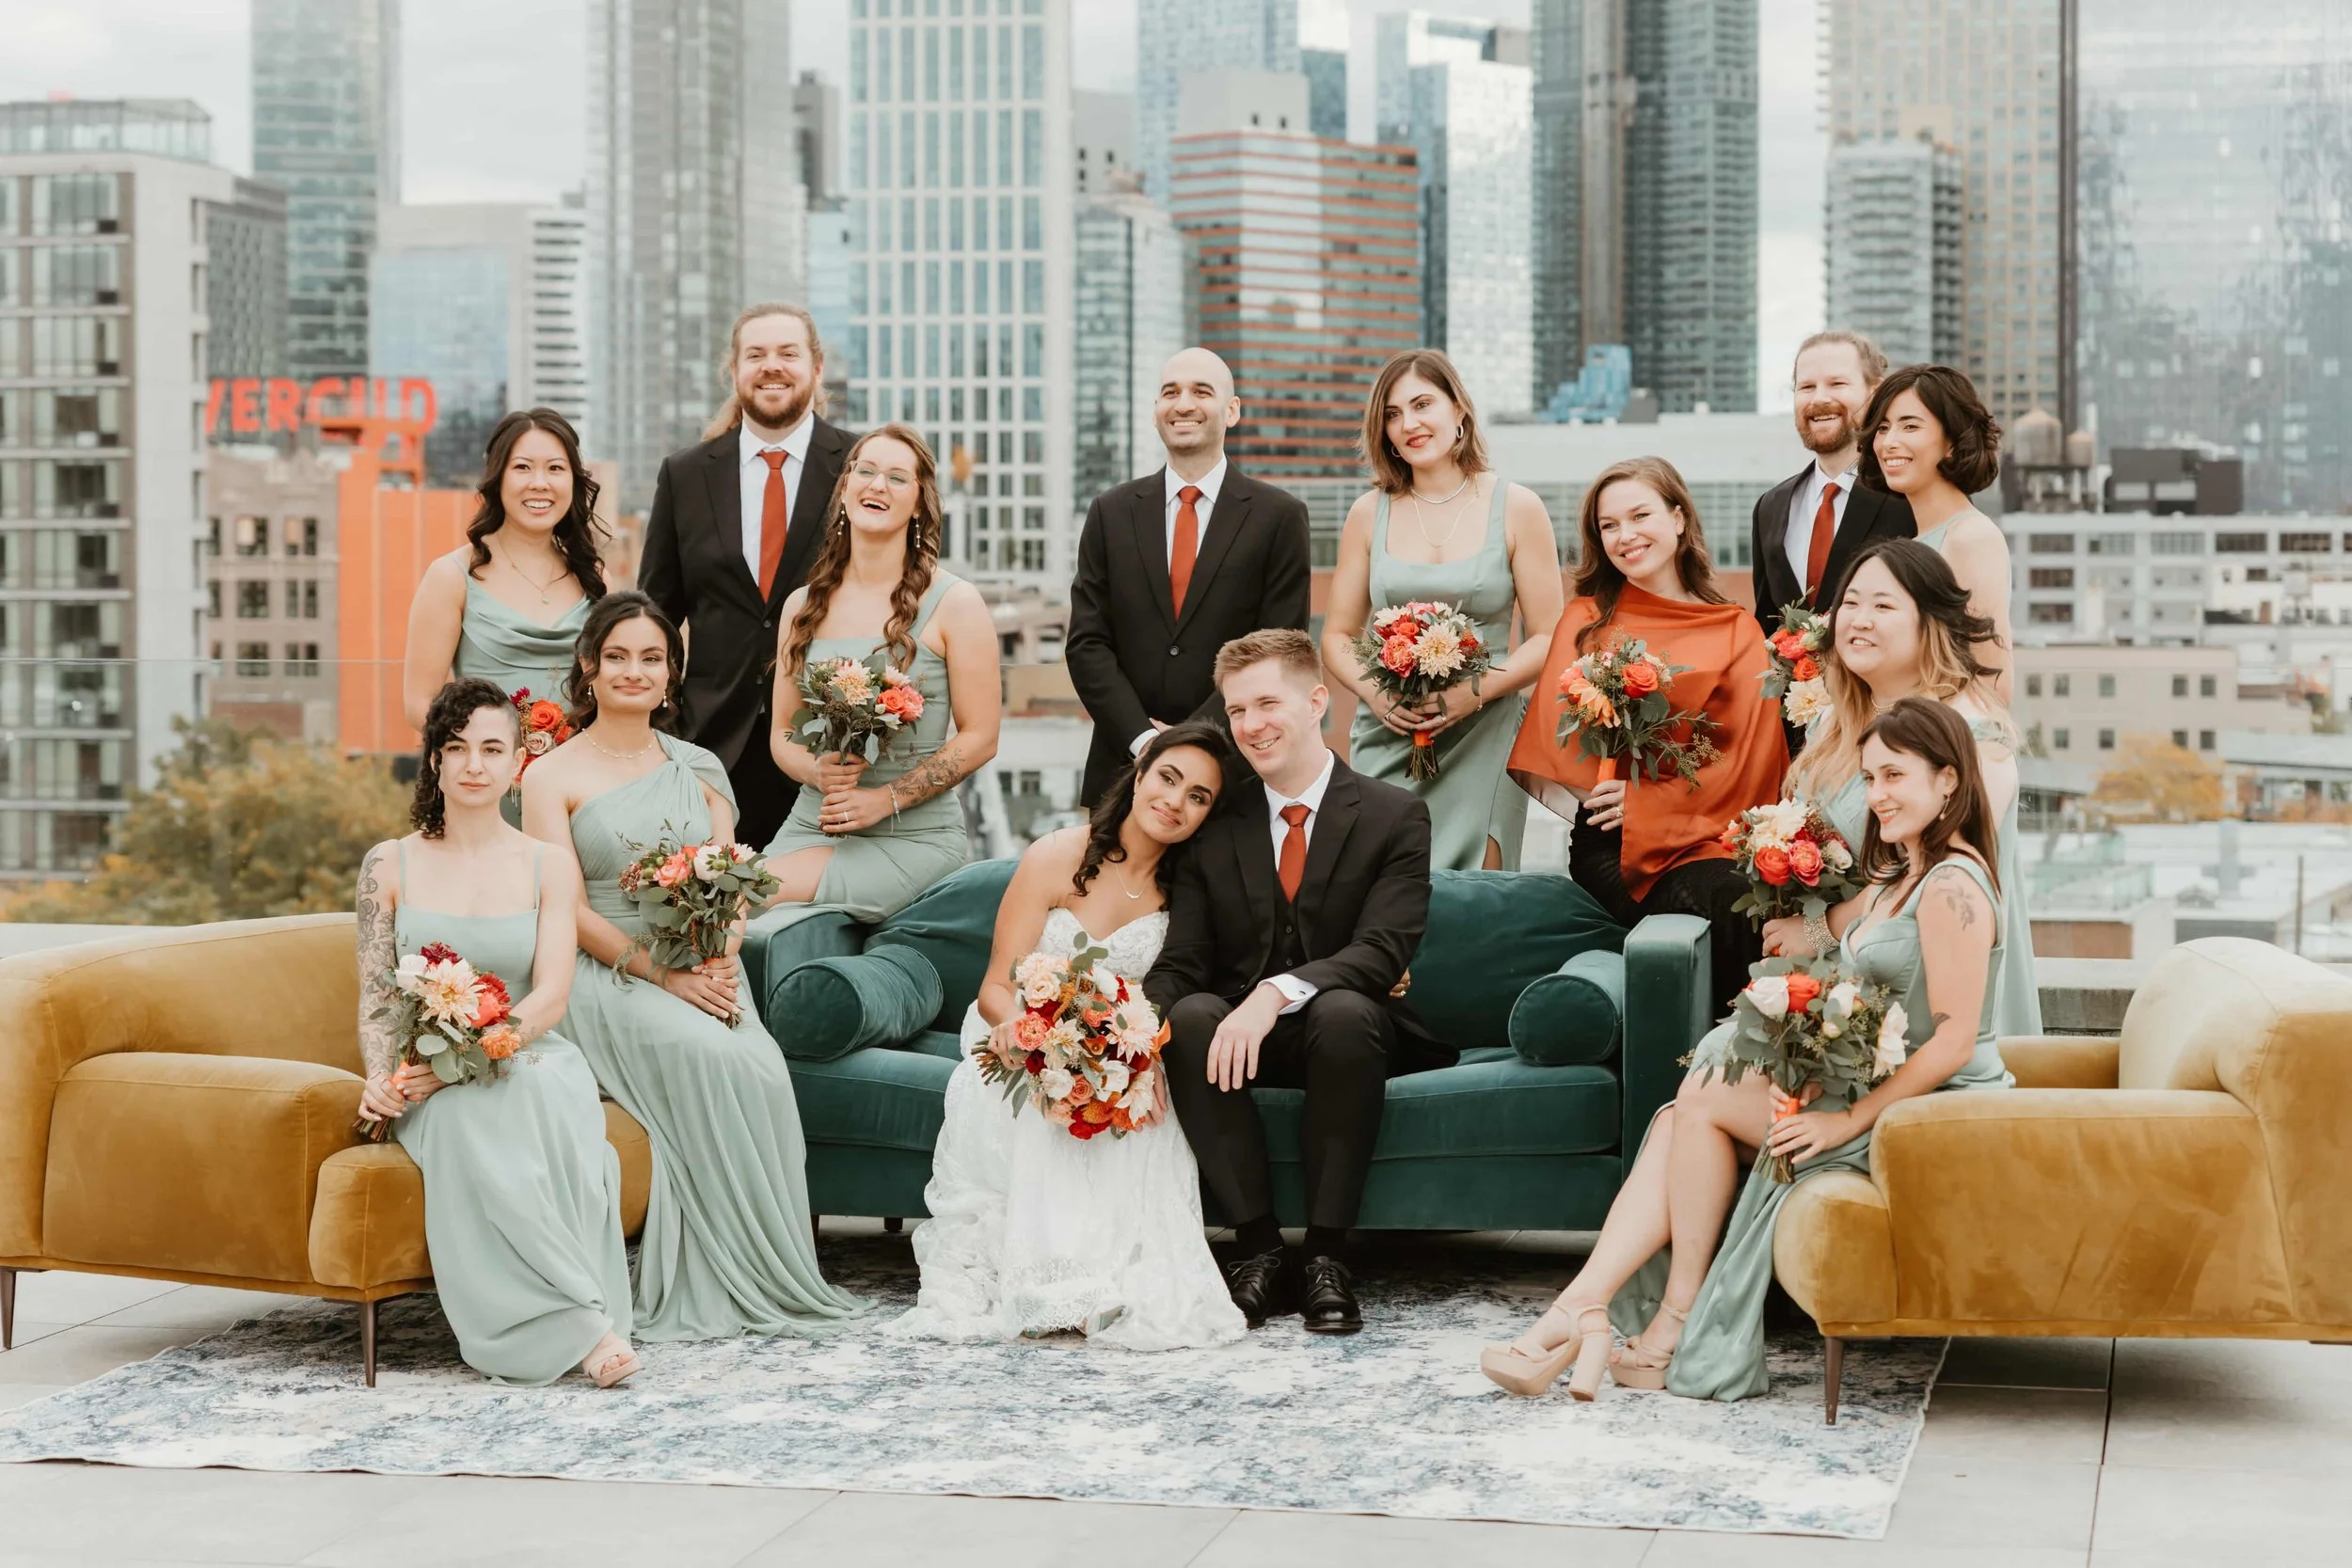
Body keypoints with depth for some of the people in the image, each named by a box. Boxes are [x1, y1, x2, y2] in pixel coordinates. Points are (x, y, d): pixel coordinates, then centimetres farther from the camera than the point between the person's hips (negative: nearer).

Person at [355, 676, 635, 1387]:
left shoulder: (549, 867, 8)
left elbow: (551, 997, -3)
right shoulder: (390, 866, 10)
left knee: (539, 1103, -37)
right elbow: (375, 997, 7)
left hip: (531, 1058, 0)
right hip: (435, 1087, 0)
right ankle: (582, 1325, -36)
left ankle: (546, 1330, -35)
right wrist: (383, 1077, -14)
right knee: (472, 1124, -36)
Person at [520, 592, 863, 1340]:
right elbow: (569, 911, -4)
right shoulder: (553, 777, 5)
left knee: (763, 1068, -29)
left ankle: (769, 1273, -18)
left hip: (705, 978, 4)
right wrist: (661, 973, -16)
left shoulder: (698, 769, 17)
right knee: (710, 1058, -31)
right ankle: (706, 1294, -23)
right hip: (605, 978, -3)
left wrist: (718, 965, -11)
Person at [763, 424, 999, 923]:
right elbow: (782, 733, 16)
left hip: (915, 833, -4)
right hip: (810, 824, 4)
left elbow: (980, 737, -3)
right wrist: (816, 769, -7)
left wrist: (887, 798, -12)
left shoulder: (953, 603, -1)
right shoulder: (803, 605, 11)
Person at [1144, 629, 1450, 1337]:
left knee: (1344, 1011, -37)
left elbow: (1381, 952, -16)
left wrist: (1279, 992, -34)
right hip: (1239, 1036, 3)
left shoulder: (1393, 815, -2)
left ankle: (1327, 1258, -29)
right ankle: (1260, 1252, -27)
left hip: (1354, 1031, -2)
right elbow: (1180, 964, -1)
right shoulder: (1217, 829, 8)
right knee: (1188, 1015, -31)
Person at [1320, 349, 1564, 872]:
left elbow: (1548, 639, -1)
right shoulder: (1370, 513, 8)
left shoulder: (1517, 508, 2)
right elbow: (1337, 637, 11)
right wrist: (1373, 692, -9)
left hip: (1483, 737, -2)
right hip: (1385, 738, 2)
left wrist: (1474, 692, -15)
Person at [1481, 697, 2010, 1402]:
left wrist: (1851, 1119, -20)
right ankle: (1577, 1315, -21)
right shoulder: (1893, 882, 20)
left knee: (1705, 1096, -14)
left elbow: (1953, 1042, -21)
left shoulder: (1952, 888, -14)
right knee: (1681, 1118, -9)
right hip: (1877, 1094, 10)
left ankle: (1678, 1317, -9)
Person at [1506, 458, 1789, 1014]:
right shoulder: (1584, 621, 17)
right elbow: (1558, 737, 7)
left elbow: (1749, 753, 4)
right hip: (1607, 842, 0)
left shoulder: (1737, 632, 13)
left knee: (1743, 904, -33)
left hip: (1703, 834, 1)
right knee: (1699, 908, -32)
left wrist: (1650, 802, -8)